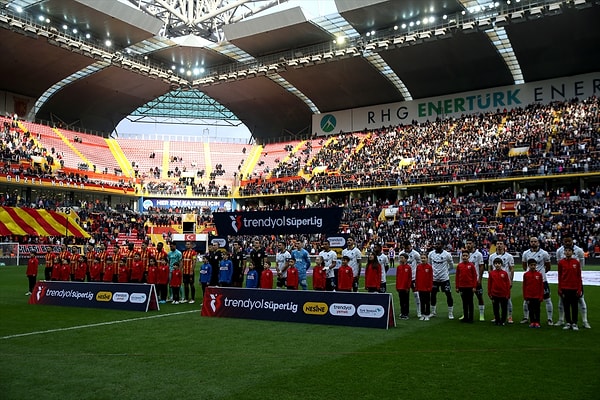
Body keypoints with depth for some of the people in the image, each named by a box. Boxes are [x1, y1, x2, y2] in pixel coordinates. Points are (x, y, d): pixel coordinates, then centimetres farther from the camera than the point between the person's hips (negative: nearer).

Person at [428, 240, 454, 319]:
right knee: (433, 295, 10)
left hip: (444, 278, -3)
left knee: (449, 295, -1)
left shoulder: (447, 254, -11)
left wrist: (445, 271, 9)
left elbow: (451, 265, 4)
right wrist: (433, 271, 9)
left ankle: (450, 313, 11)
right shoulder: (431, 254, -2)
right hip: (434, 278, 3)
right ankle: (433, 312, 25)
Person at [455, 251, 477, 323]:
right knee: (464, 302, 11)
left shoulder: (471, 265, -5)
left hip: (470, 287, -3)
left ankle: (470, 318, 11)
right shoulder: (459, 265, 3)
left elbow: (475, 276, -4)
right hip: (462, 287, 3)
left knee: (470, 302, 5)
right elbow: (457, 277, 7)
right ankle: (465, 317, 18)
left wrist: (474, 287, -8)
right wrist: (457, 287, 5)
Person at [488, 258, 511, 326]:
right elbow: (489, 284, 4)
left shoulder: (505, 273, -4)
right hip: (495, 294, 1)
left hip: (503, 295, -1)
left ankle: (503, 321, 22)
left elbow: (508, 284, -1)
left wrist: (508, 294, -1)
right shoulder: (491, 273, 0)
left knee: (504, 309, 8)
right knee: (496, 309, 9)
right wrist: (489, 293, 2)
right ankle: (497, 320, 21)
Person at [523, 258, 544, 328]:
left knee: (537, 310, 6)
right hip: (529, 296, 1)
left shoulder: (539, 274, -2)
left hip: (537, 296, -1)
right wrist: (525, 296, 3)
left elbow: (541, 286, 2)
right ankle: (532, 322, 17)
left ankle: (537, 322, 15)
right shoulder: (526, 274, -1)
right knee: (530, 310, 8)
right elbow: (524, 286, 4)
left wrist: (541, 296, 0)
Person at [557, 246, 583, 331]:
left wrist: (579, 289, -2)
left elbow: (579, 276, 2)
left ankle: (574, 323, 13)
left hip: (574, 288, 0)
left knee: (574, 306, 5)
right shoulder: (561, 262, 1)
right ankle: (568, 323, 15)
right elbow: (559, 276, 4)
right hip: (565, 288, 0)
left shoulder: (576, 262, 0)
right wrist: (559, 289, 2)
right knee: (566, 306, 6)